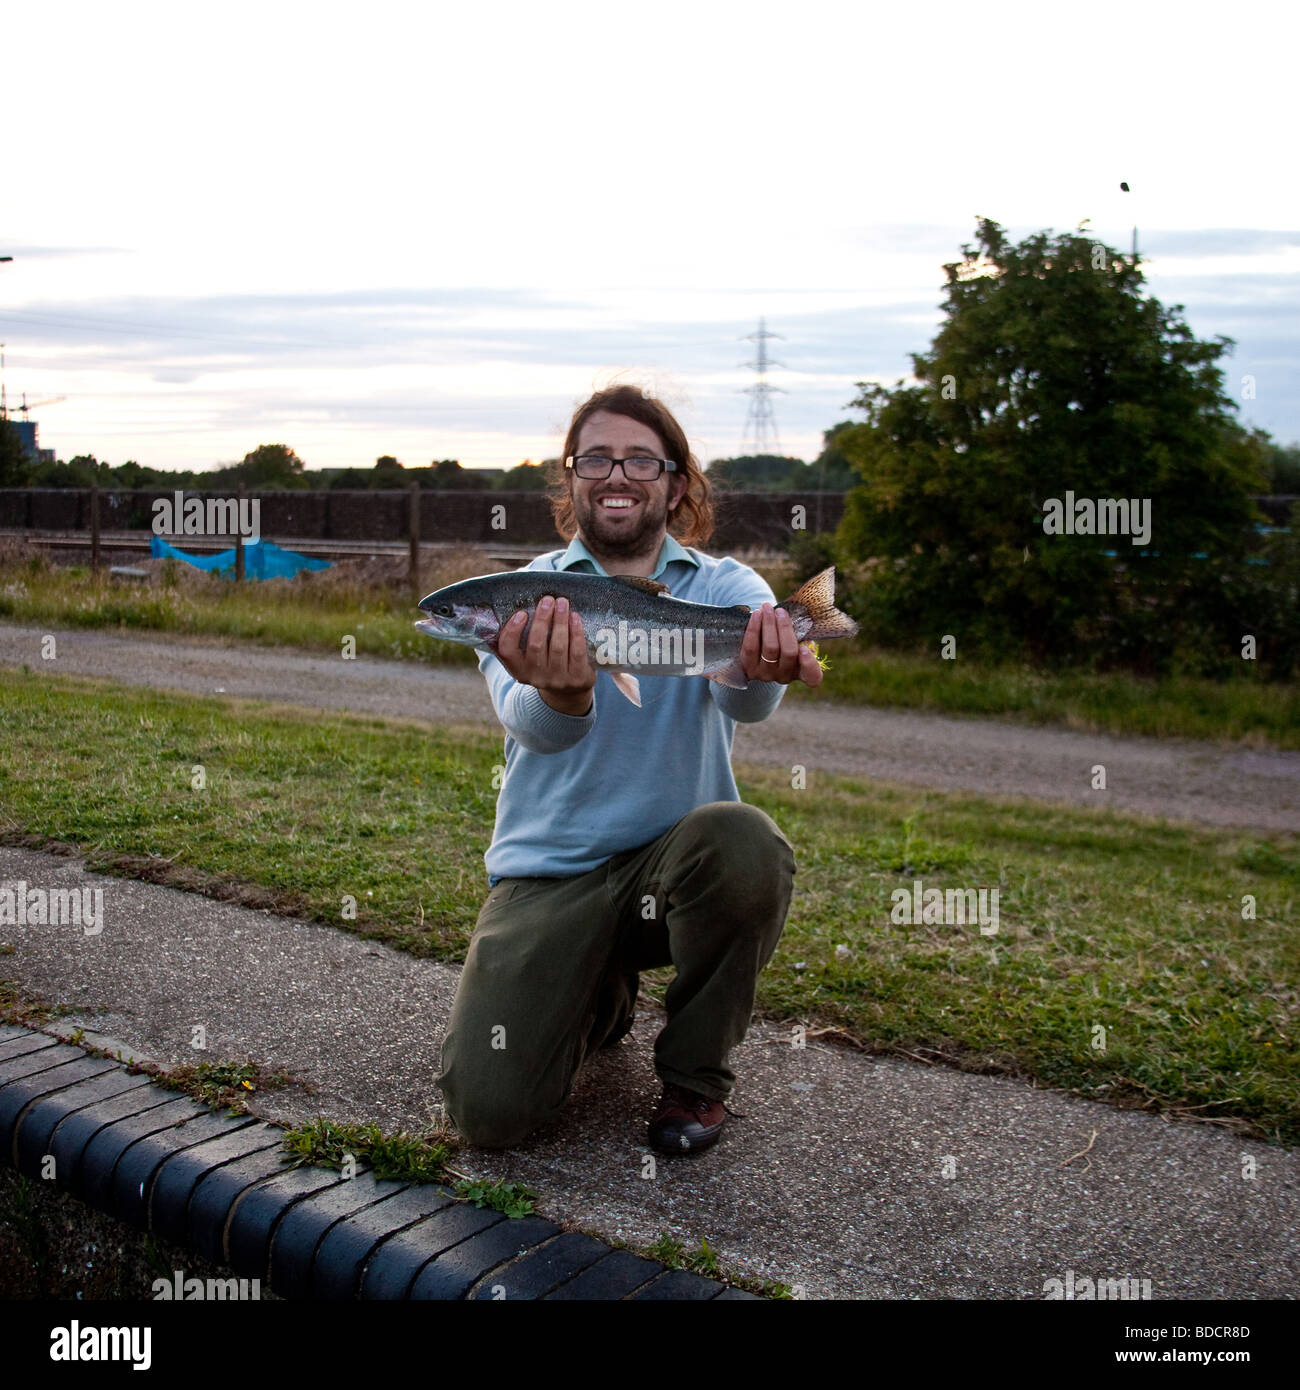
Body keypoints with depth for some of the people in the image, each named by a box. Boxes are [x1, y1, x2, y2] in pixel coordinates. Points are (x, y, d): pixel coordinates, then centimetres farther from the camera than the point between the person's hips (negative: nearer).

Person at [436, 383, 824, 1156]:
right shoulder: (524, 597, 0)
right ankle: (599, 997, 20)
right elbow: (527, 722, -21)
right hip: (548, 870, 1)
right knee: (490, 1108, -17)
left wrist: (759, 670, -49)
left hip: (676, 859, 0)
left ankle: (697, 1073, -6)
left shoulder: (726, 588, 1)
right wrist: (561, 697, -47)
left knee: (745, 842, -36)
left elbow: (740, 698, -23)